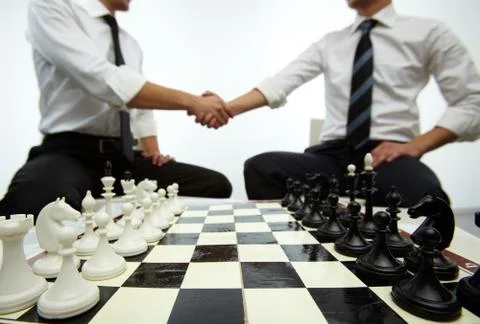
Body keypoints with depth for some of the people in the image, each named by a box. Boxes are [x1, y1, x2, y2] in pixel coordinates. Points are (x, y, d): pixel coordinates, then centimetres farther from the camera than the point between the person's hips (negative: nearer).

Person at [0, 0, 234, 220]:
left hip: (126, 157, 6)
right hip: (71, 152, -6)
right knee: (42, 196, -41)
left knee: (216, 186, -9)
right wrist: (190, 101, -22)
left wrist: (152, 153, 7)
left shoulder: (130, 45, 17)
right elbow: (105, 81, -21)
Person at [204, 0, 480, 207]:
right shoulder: (329, 43, 16)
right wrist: (228, 108, -12)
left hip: (390, 154, -2)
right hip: (333, 155, 3)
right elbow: (281, 83, 3)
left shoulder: (429, 33, 8)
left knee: (426, 196, -35)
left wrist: (417, 145, -12)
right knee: (260, 167, -21)